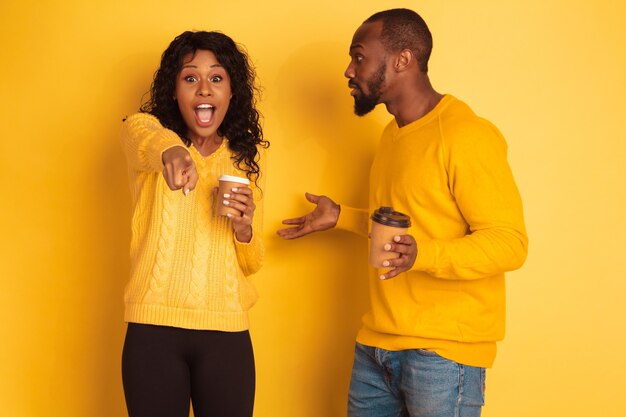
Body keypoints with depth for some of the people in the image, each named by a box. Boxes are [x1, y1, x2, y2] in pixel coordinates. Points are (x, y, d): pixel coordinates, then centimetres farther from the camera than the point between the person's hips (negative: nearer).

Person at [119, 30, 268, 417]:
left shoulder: (247, 156, 8)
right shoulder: (141, 128, 1)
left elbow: (252, 263, 13)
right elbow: (147, 136, -27)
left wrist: (244, 230, -10)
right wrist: (170, 150, -50)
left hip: (226, 335, 2)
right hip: (153, 330, -2)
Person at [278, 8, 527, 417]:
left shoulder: (466, 134, -14)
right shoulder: (393, 134, 15)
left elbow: (510, 242, -18)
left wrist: (421, 255, -32)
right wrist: (340, 216, 22)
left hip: (443, 351, -8)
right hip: (376, 342, 8)